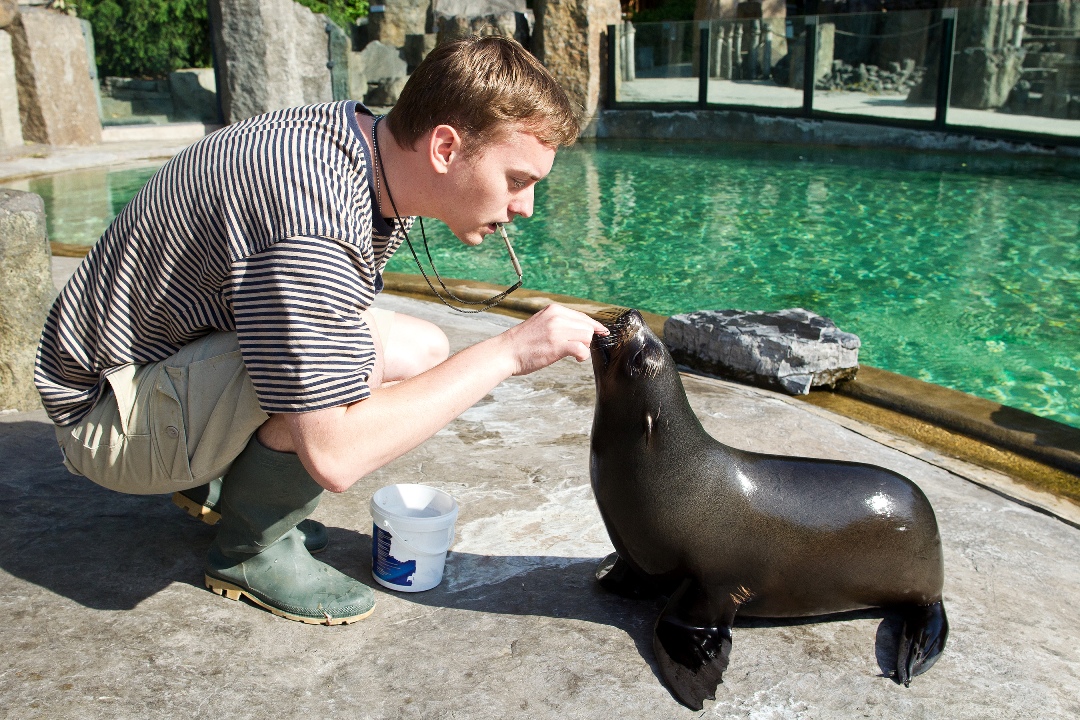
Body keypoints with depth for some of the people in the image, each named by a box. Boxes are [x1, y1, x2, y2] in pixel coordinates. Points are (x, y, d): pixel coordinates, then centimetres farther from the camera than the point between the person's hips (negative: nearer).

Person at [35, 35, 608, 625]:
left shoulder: (368, 140, -5)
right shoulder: (311, 207, -35)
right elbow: (335, 456, -36)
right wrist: (507, 352, -30)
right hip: (110, 406, -9)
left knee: (422, 351, 3)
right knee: (370, 360, -32)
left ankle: (210, 482, 12)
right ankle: (249, 552, -4)